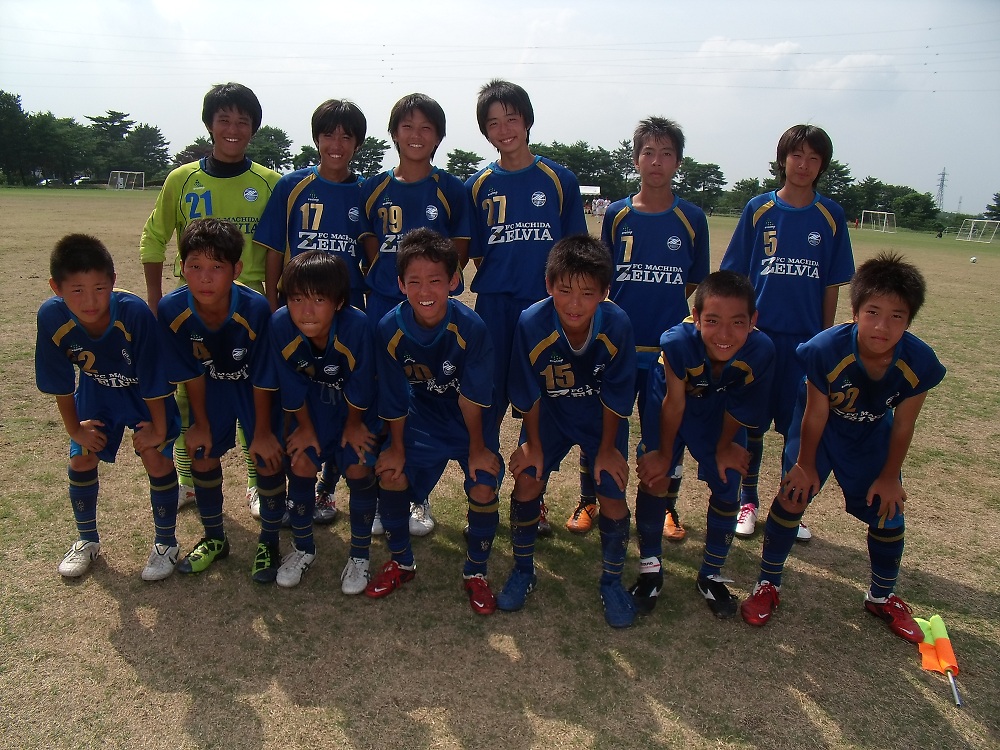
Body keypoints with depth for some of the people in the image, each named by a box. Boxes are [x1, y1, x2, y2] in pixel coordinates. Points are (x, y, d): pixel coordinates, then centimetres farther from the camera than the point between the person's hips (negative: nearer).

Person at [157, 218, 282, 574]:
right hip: (211, 384, 3)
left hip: (254, 386, -2)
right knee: (202, 456, 6)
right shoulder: (171, 310, -28)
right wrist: (201, 424, -3)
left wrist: (262, 432, -14)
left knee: (268, 459, -4)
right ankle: (214, 539, 28)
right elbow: (191, 374, -12)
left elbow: (262, 378, -23)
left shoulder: (255, 308, -36)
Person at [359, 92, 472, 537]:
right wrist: (387, 280, -3)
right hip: (383, 307, 2)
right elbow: (370, 246, 12)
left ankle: (418, 497, 19)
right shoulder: (375, 189, 8)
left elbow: (460, 251, 3)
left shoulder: (450, 190, 3)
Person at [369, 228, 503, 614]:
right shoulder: (390, 329, -21)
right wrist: (396, 447, -3)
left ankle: (475, 572, 11)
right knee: (391, 474, -10)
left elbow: (472, 397, -19)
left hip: (471, 421, -2)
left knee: (484, 488, -16)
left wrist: (477, 447, -11)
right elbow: (394, 398, -10)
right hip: (422, 416, 2)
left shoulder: (471, 327, -28)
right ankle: (401, 562, 17)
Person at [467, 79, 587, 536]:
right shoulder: (478, 185, 7)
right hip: (493, 309, 1)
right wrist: (502, 274, -3)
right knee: (488, 402, 3)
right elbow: (474, 254, 11)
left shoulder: (559, 180, 4)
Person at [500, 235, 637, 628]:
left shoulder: (617, 325, -31)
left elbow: (615, 398, -16)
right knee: (527, 478, -9)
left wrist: (607, 449, -7)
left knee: (613, 491, -7)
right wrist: (533, 444, -6)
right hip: (549, 414, 1)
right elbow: (527, 394, -15)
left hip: (602, 418, 0)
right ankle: (523, 570, 15)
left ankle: (612, 581, 18)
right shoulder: (532, 323, -31)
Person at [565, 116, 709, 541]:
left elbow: (694, 285, 9)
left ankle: (666, 507, 31)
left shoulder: (692, 219, 2)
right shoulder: (616, 214, 2)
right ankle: (588, 502, 28)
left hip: (669, 347, 0)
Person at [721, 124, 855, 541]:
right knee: (751, 425, 7)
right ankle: (747, 502, 23)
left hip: (806, 339, 1)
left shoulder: (830, 216, 3)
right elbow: (736, 275, 3)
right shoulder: (759, 209, 0)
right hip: (759, 334, -1)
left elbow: (831, 285, 6)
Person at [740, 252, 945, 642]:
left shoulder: (919, 362, -28)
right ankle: (768, 584, 12)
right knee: (794, 495, -9)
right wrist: (806, 465, -10)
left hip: (872, 435, 3)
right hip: (821, 429, -3)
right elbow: (815, 415, -22)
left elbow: (903, 425, -12)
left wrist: (889, 476, -2)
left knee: (888, 511, 7)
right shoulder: (828, 349, -36)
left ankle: (883, 598, 33)